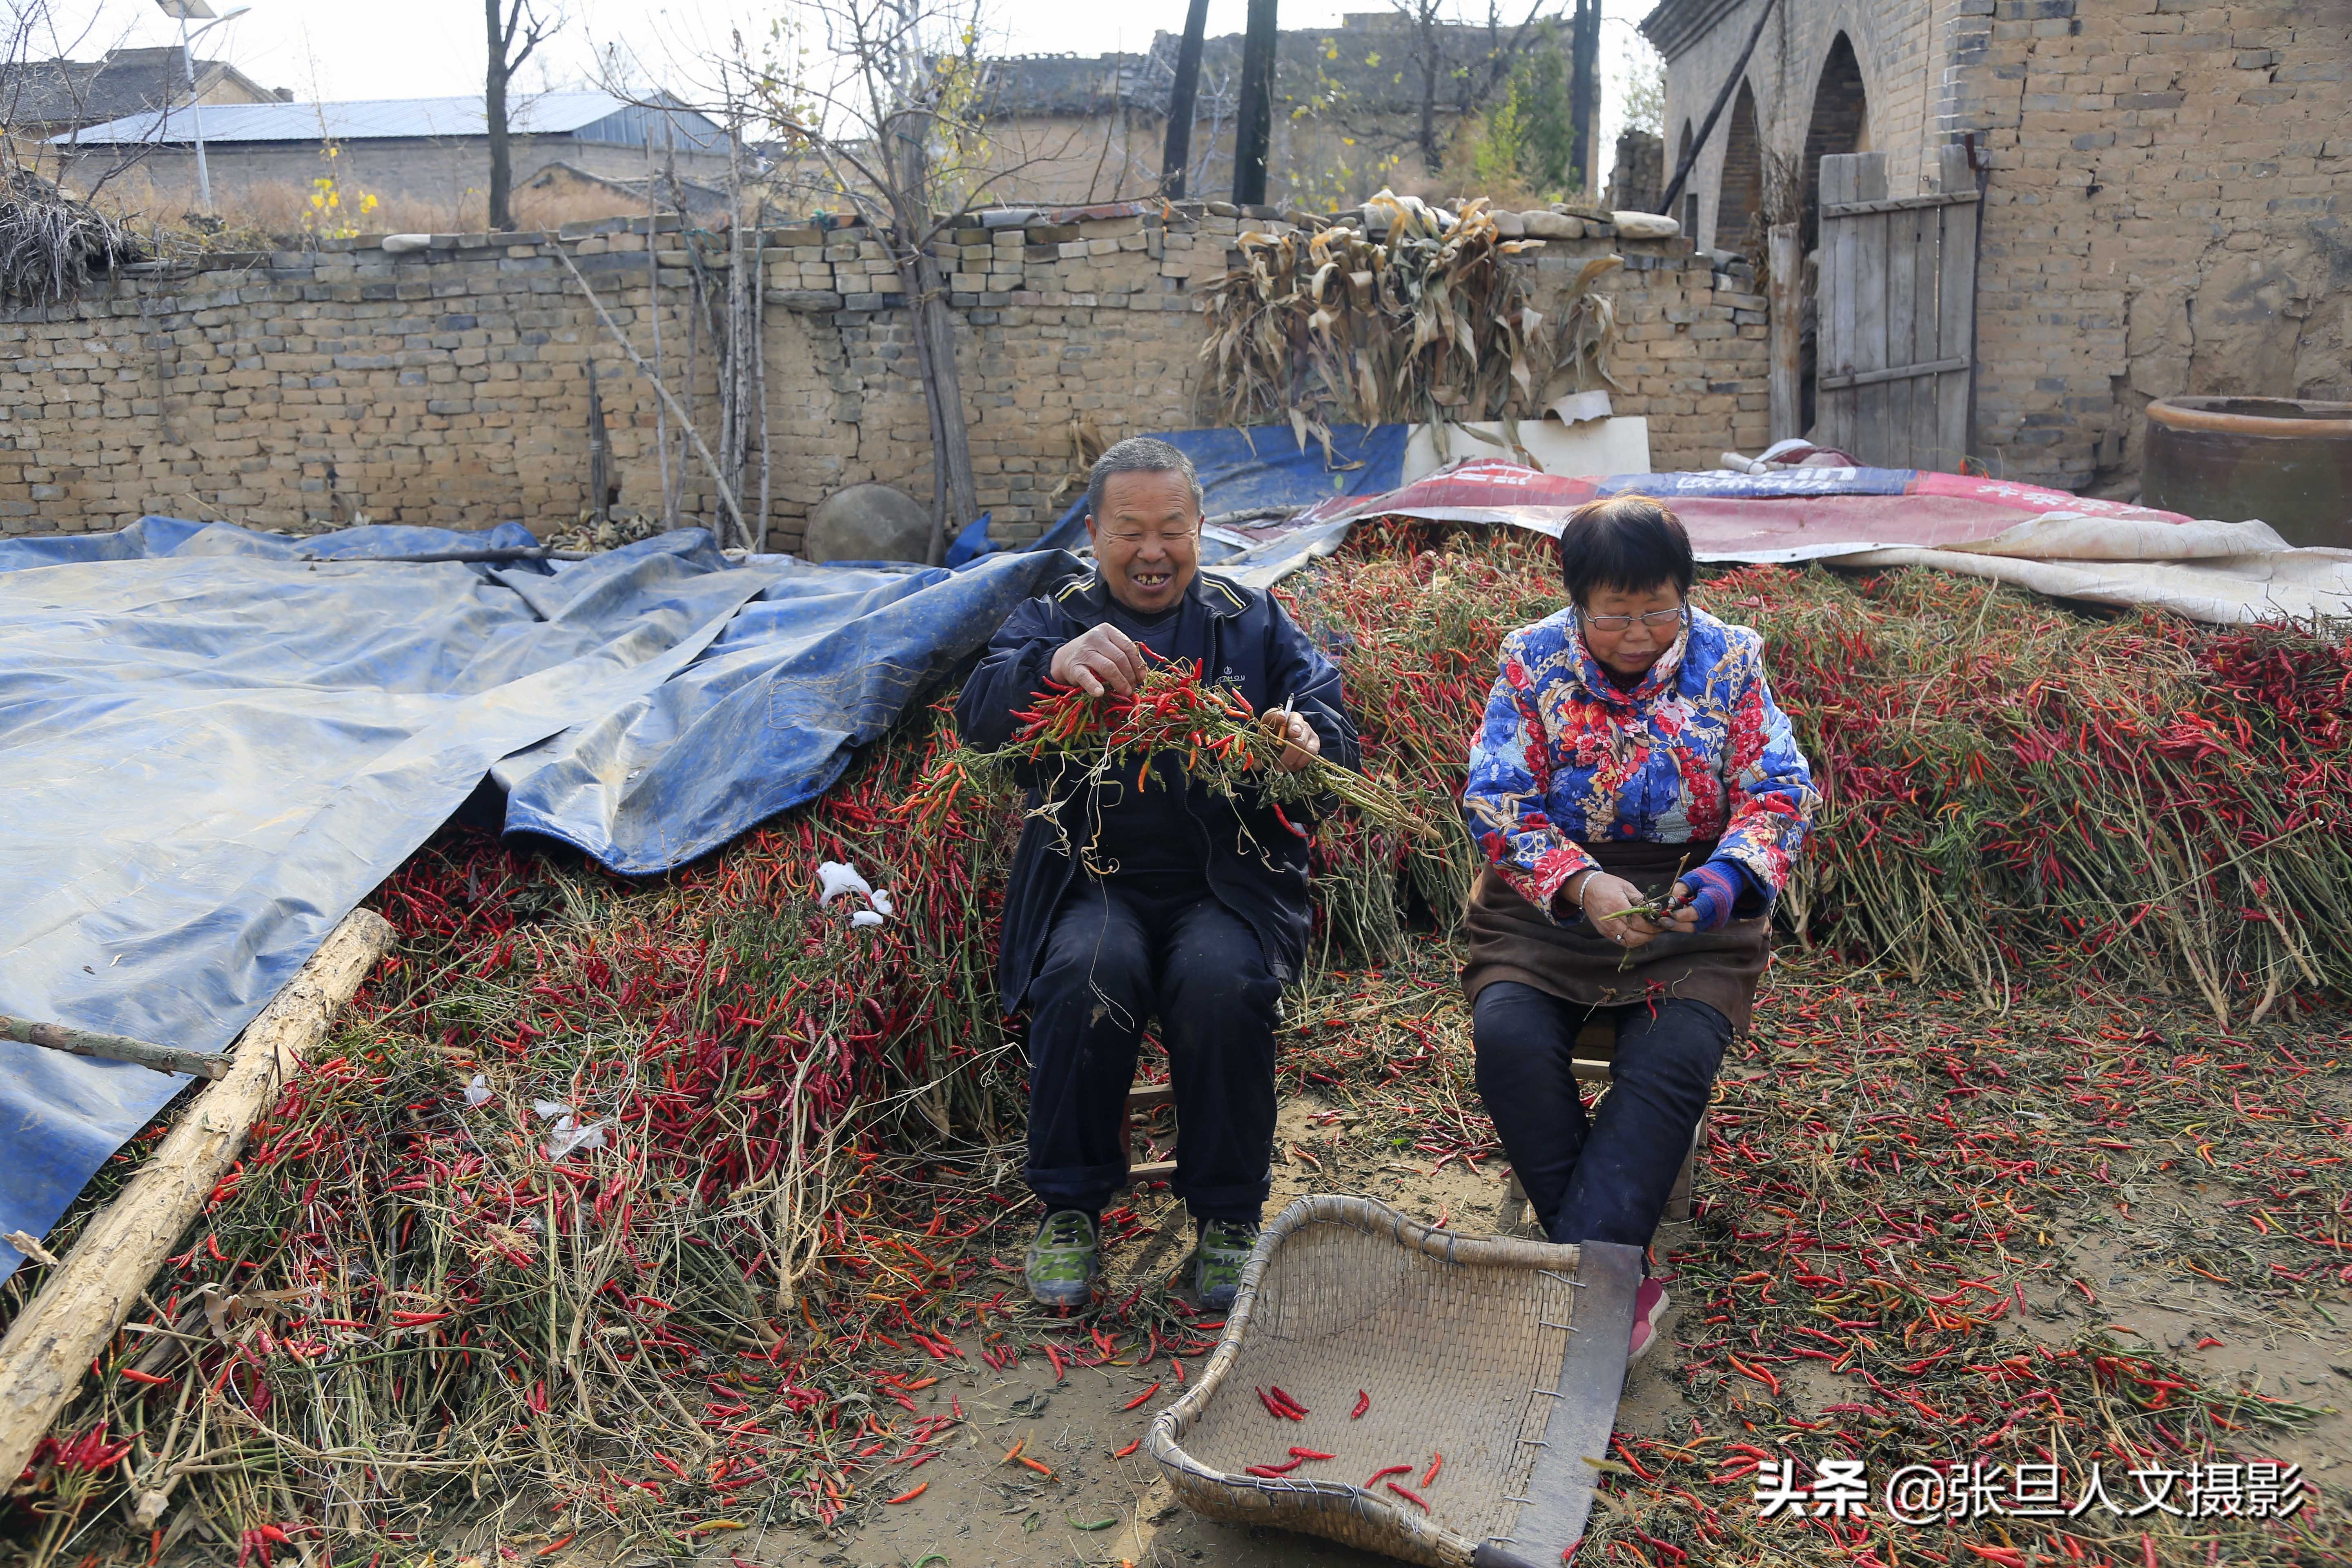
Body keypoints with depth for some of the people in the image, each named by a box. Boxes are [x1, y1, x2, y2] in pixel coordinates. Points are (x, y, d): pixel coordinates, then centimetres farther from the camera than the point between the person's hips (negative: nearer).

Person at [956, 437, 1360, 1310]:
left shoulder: (1254, 625, 16)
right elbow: (979, 719, -7)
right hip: (1094, 883, 0)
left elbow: (1334, 731, 4)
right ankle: (1070, 1208, -9)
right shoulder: (1053, 622, 14)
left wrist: (1307, 746, -23)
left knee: (1220, 979, -31)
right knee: (1088, 972, -31)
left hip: (1228, 880, 0)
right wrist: (1052, 666, -30)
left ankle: (1227, 1219, -10)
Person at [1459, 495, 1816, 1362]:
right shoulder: (1534, 661, 0)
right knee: (1508, 1036, -28)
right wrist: (1580, 885, -24)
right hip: (1546, 907, 0)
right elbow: (1496, 802, -7)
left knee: (1673, 1060, -30)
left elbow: (1781, 793, -1)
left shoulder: (1730, 660, 2)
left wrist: (1728, 877, -23)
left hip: (1690, 910, 0)